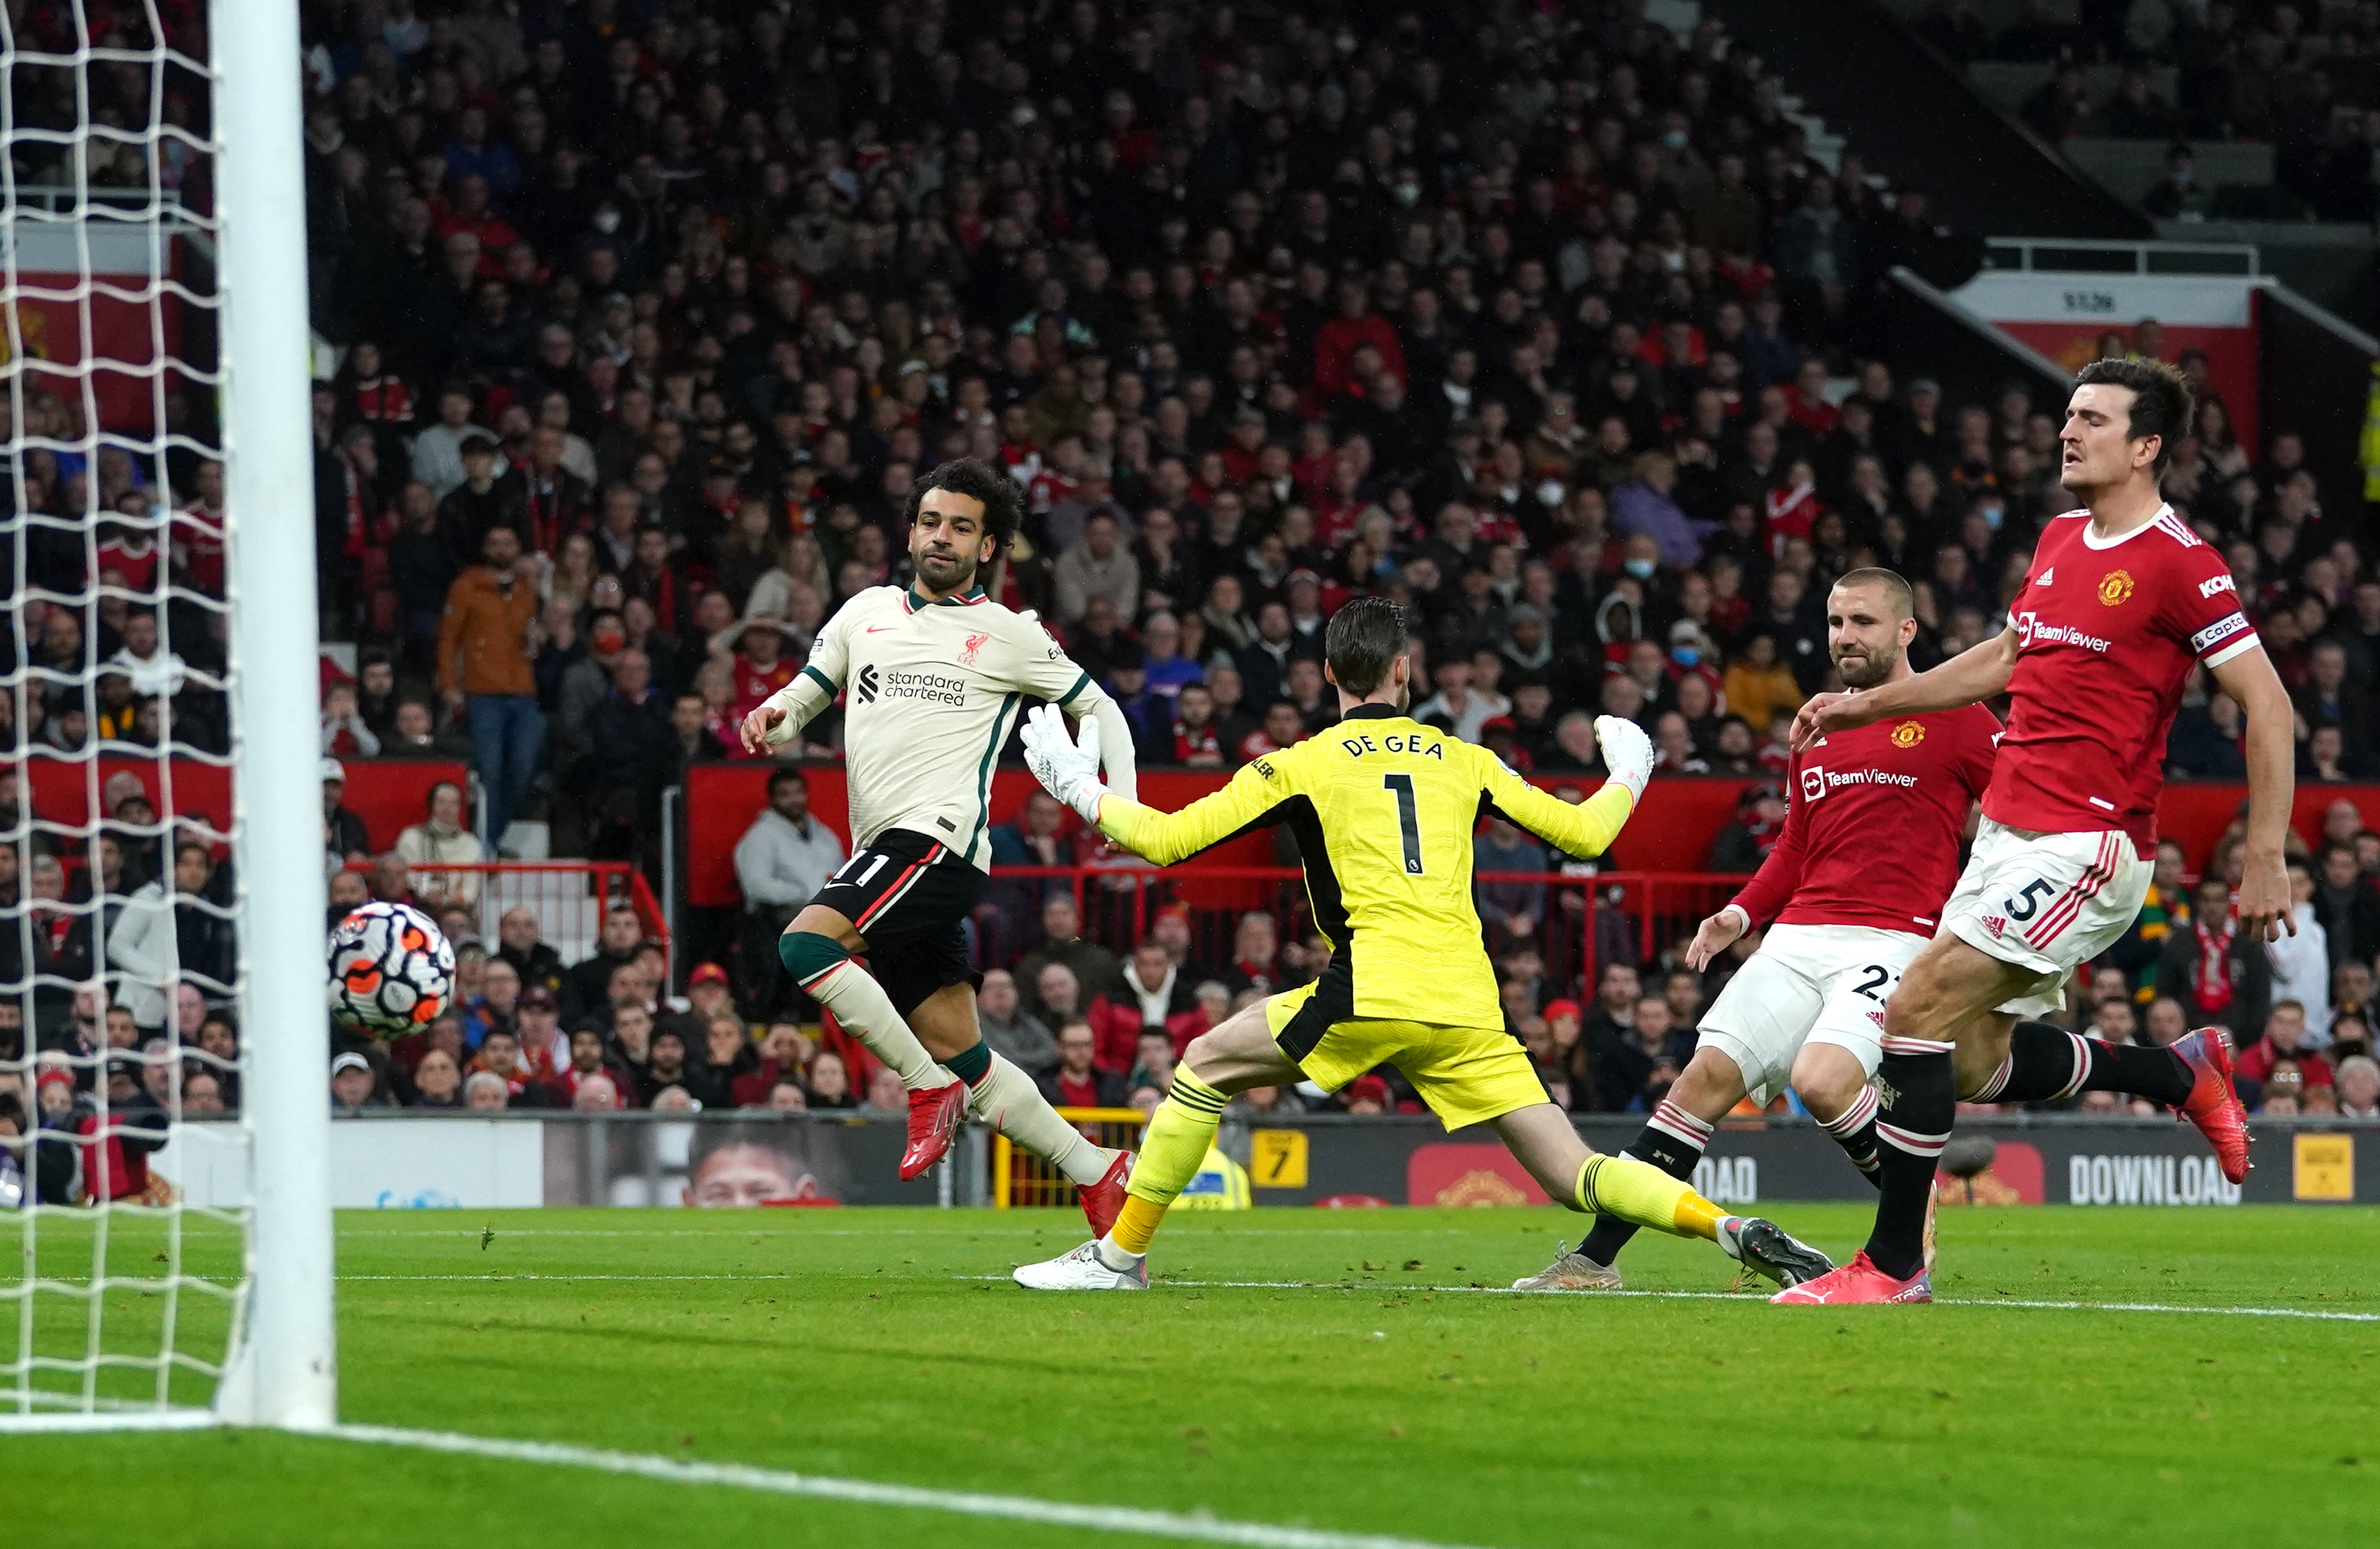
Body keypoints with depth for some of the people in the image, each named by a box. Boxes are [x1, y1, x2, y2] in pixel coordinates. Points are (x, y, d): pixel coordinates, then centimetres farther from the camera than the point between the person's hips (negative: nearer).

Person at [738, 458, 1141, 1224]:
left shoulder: (1008, 636, 5)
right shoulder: (868, 612, 18)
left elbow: (1100, 709, 14)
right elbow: (801, 700, 20)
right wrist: (772, 717, -5)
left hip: (940, 834, -6)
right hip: (884, 855, 6)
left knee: (805, 944, -26)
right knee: (959, 1054, 6)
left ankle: (929, 1090, -15)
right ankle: (1095, 1170, 15)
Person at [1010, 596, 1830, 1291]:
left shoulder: (1303, 766, 7)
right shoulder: (1463, 761, 17)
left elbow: (1166, 840, 4)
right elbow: (1585, 833, 21)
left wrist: (1080, 789, 22)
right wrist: (1626, 777, 43)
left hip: (1374, 991, -4)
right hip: (1470, 1002, 4)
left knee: (1207, 1063, 15)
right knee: (1572, 1172, 3)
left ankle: (1122, 1253, 13)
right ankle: (1733, 1229, -19)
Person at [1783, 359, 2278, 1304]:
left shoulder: (2177, 563, -12)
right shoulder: (2060, 540, 13)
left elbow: (2268, 705, -12)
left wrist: (2265, 858, -15)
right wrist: (1867, 705, 26)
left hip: (2087, 844, -9)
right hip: (2009, 831, 9)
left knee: (1917, 1009, -16)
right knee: (1979, 1065, 10)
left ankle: (1894, 1263, -10)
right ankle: (2183, 1074, 30)